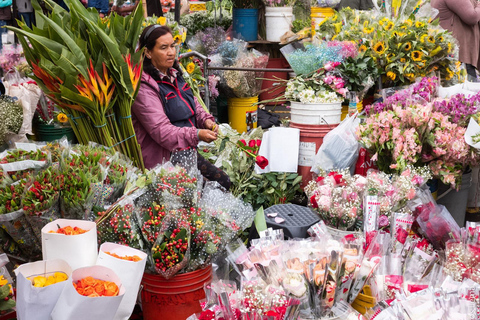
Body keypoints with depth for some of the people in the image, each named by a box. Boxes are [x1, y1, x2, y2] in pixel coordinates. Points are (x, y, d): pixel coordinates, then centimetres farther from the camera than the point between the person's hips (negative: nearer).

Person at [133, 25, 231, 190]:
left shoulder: (174, 74, 11)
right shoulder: (144, 86, -17)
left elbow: (194, 105, 21)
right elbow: (160, 130, -23)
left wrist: (206, 120, -1)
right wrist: (197, 135, -31)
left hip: (188, 150, 9)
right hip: (165, 157, -9)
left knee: (226, 183, 1)